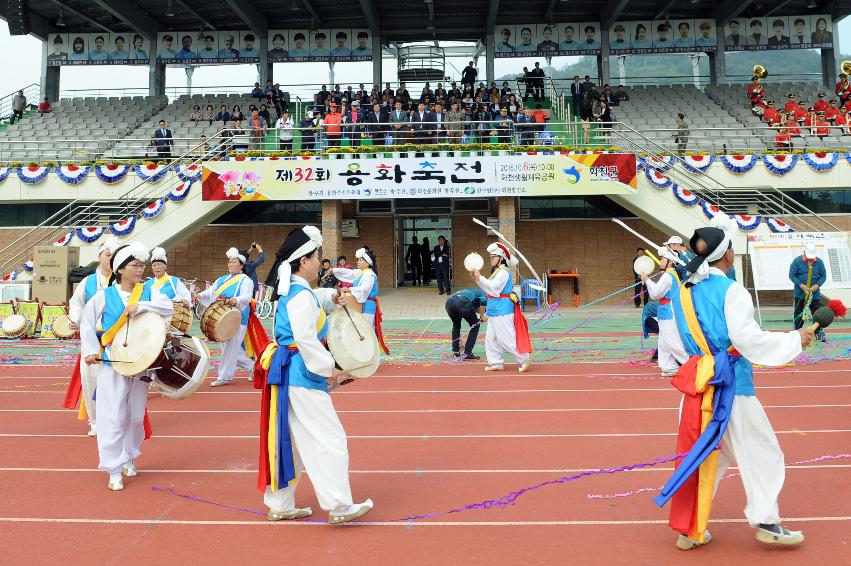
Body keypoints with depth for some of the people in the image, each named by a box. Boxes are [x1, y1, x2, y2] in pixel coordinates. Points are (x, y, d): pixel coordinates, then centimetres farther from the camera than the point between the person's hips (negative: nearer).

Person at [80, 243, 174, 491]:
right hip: (112, 365, -2)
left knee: (136, 416, 12)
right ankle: (114, 470, 7)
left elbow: (168, 308, -15)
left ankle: (128, 458, 33)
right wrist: (91, 350, -4)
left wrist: (140, 306, -25)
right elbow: (87, 323, 4)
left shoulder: (149, 292, 2)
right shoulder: (104, 295, -2)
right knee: (113, 417, -3)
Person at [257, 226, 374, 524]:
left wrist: (332, 298, 16)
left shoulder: (292, 291, 14)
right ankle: (339, 507, 2)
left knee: (290, 441, 16)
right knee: (329, 439, -4)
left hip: (289, 374, 10)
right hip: (302, 375, -10)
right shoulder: (302, 296, -16)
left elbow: (315, 299, 35)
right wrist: (328, 369, -16)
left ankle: (279, 505, 25)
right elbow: (306, 340, -24)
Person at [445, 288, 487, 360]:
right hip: (462, 302, -6)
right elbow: (483, 301, 0)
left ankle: (455, 352, 31)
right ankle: (467, 353, 15)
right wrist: (482, 316, 14)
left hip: (449, 301, 6)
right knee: (475, 326, 18)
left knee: (456, 325, 33)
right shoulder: (483, 294, 30)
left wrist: (459, 340, 52)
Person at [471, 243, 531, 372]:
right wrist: (476, 279, 11)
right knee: (491, 337, 11)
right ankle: (496, 363, 17)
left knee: (507, 338, -10)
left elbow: (493, 288, -21)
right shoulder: (497, 272, 19)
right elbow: (488, 289, 20)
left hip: (502, 310, -10)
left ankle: (524, 360, -2)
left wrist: (480, 277, -17)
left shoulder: (504, 272, -13)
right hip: (495, 310, 10)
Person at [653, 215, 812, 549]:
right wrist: (795, 340, -4)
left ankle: (690, 530, 18)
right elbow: (748, 338, -16)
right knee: (762, 453, 13)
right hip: (731, 387, -6)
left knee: (700, 455, 14)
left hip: (699, 386, 7)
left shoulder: (682, 293, 7)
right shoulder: (731, 291, -13)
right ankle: (765, 522, 23)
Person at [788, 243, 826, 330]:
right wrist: (801, 285, -17)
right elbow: (791, 275, -6)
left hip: (815, 294, 2)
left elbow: (823, 276, 6)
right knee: (799, 315, 9)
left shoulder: (819, 262, -1)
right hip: (800, 293, -2)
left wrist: (817, 285, -12)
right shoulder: (797, 261, -8)